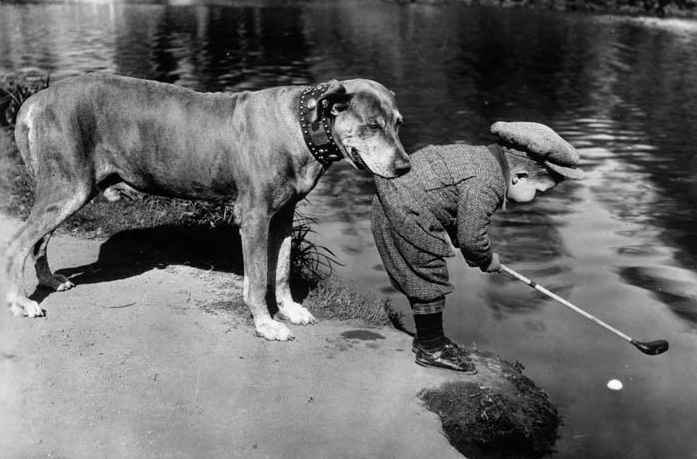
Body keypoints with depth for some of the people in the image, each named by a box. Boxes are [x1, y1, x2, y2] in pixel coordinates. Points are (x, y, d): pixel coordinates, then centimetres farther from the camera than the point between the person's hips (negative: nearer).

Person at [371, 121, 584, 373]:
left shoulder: (484, 157, 7)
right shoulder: (485, 184, -26)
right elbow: (471, 236, -20)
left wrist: (479, 255, 17)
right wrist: (487, 260, 0)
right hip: (405, 216, -11)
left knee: (421, 278, 20)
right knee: (429, 280, 0)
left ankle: (428, 338, 34)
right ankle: (432, 350, 14)